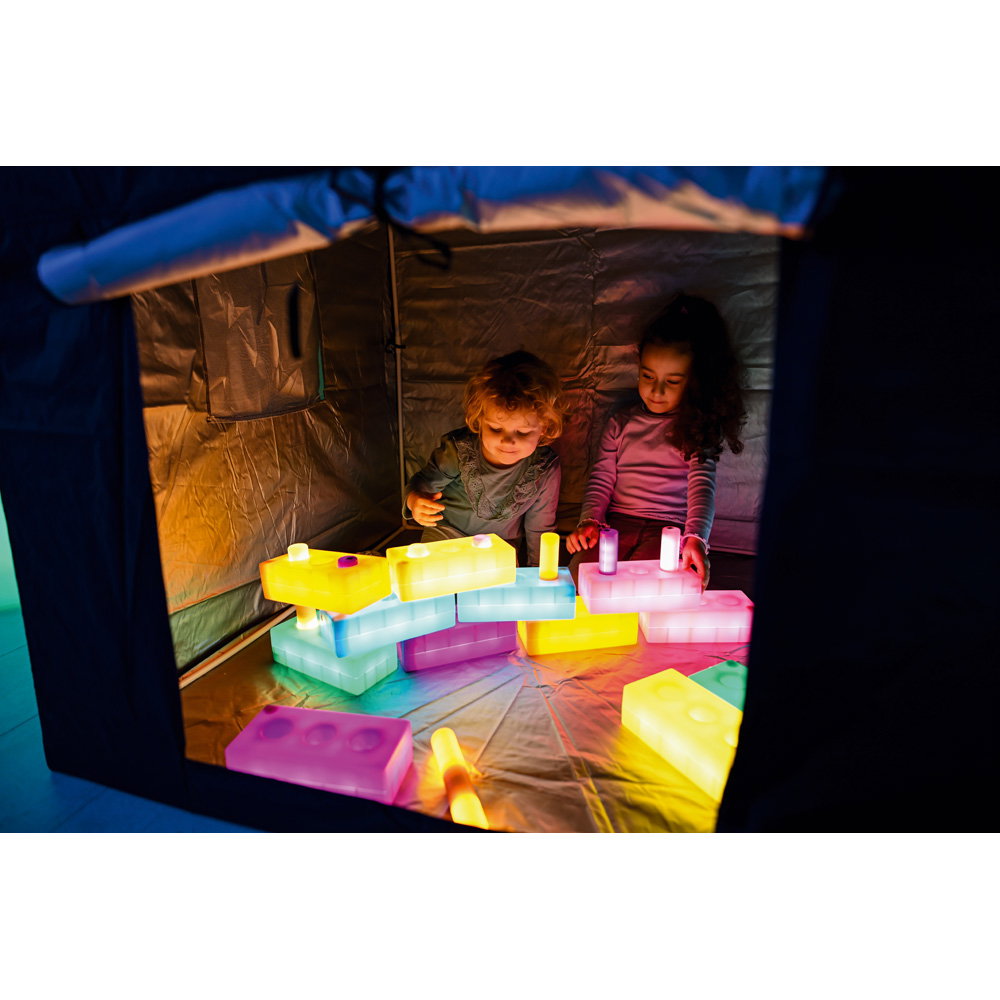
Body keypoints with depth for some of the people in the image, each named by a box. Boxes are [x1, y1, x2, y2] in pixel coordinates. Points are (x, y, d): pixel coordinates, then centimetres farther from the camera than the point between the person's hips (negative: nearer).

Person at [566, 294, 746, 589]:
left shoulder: (697, 428, 4)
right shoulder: (621, 422, 13)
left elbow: (703, 486, -8)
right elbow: (601, 479, 10)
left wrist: (696, 539, -26)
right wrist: (589, 520, -8)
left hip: (670, 528, -2)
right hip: (617, 521, 2)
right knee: (581, 567, -26)